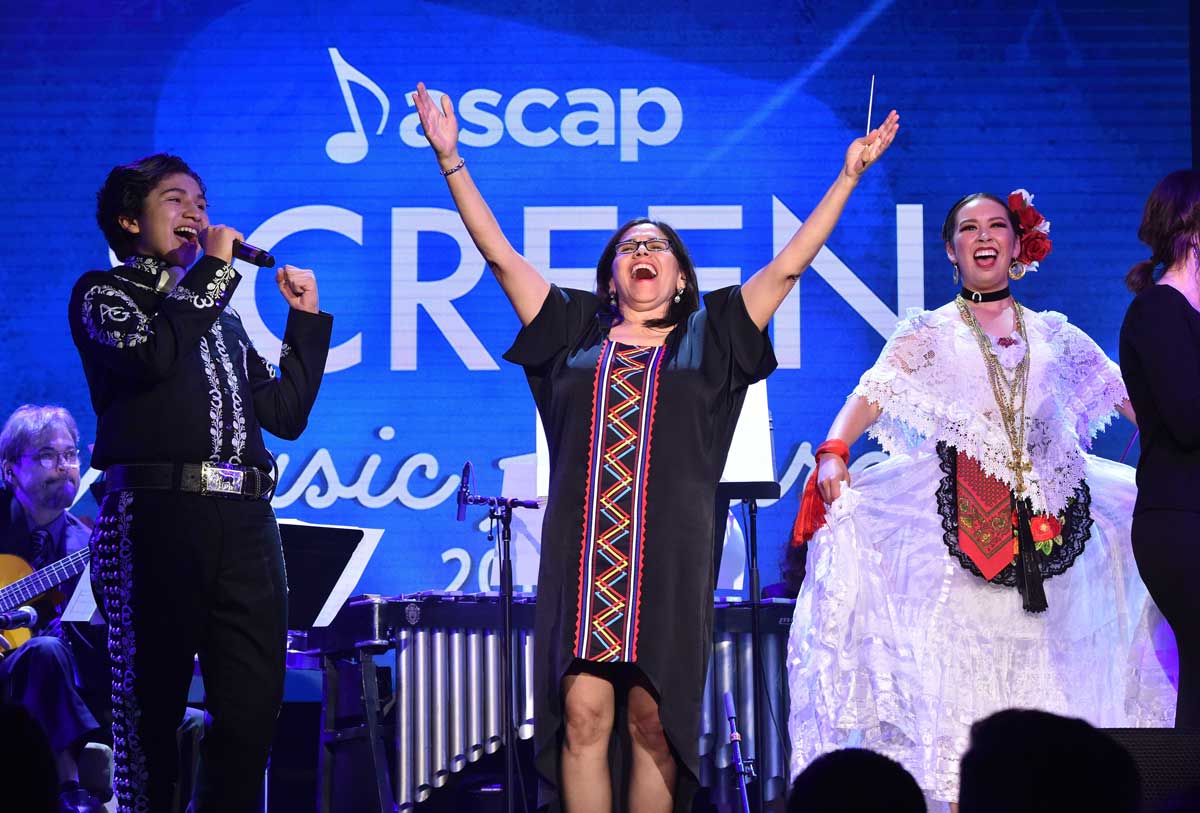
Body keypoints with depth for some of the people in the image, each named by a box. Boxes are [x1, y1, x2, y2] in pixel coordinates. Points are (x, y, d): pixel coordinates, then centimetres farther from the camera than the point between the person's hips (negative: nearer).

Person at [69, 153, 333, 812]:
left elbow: (286, 413, 23)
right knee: (151, 706, -5)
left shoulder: (221, 316, 27)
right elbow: (152, 356, -12)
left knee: (253, 707, -2)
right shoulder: (105, 293, 10)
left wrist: (305, 316, 20)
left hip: (244, 523, 5)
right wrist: (213, 267, -2)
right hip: (155, 515, -5)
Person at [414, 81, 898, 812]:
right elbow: (500, 254, 13)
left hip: (670, 556, 0)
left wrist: (850, 174, 7)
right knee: (583, 715, -5)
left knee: (655, 722, 0)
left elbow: (788, 266, 10)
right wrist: (451, 159, 9)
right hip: (584, 553, 1)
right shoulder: (575, 332, 15)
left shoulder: (707, 337, 13)